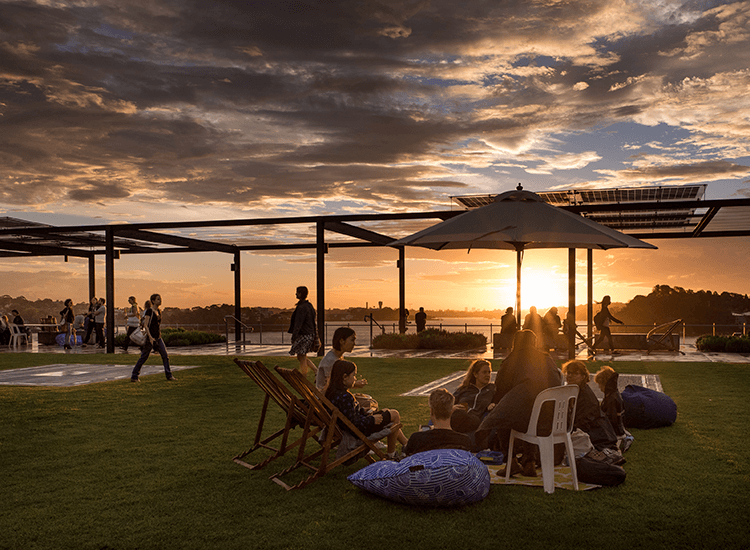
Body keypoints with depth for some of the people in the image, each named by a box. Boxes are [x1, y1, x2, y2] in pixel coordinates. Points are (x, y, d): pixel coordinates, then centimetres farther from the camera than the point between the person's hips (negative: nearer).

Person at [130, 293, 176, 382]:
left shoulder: (159, 311, 12)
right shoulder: (149, 311, -11)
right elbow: (145, 325, -16)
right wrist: (150, 337, -24)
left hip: (158, 338, 7)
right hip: (150, 337, -7)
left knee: (165, 355, 0)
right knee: (143, 357, 0)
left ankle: (169, 375, 6)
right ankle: (134, 376, 10)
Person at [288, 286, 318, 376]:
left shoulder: (301, 307, -19)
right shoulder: (309, 305, 11)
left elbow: (298, 324, -22)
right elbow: (312, 322, 17)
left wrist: (293, 337, -19)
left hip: (303, 336, -10)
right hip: (310, 334, 10)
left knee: (302, 359, 1)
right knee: (301, 357, 19)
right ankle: (317, 372, 15)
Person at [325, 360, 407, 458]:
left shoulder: (332, 391, -1)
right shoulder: (345, 397, -32)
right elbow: (354, 422, -29)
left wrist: (366, 413, 9)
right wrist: (373, 419, -16)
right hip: (360, 430, -10)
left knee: (386, 411, 23)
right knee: (394, 415, 2)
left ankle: (405, 444, 34)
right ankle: (391, 453, 17)